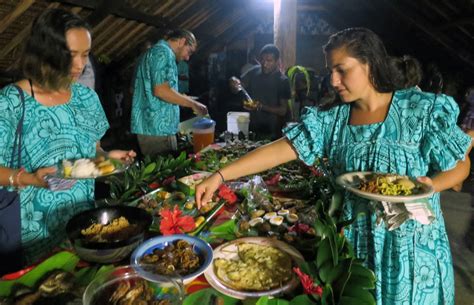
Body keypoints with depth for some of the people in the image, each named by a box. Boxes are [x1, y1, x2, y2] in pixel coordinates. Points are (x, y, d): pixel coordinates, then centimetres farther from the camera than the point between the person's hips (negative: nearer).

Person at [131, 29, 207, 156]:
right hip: (158, 127, -10)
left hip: (151, 126, 10)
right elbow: (161, 90, -23)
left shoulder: (155, 51, 22)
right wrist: (193, 104, -13)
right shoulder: (163, 52, -10)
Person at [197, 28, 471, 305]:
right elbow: (280, 150, -10)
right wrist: (220, 176, -17)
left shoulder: (423, 108, -10)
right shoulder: (333, 121, -3)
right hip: (354, 240, 2)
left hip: (412, 244, -2)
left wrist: (429, 186, -24)